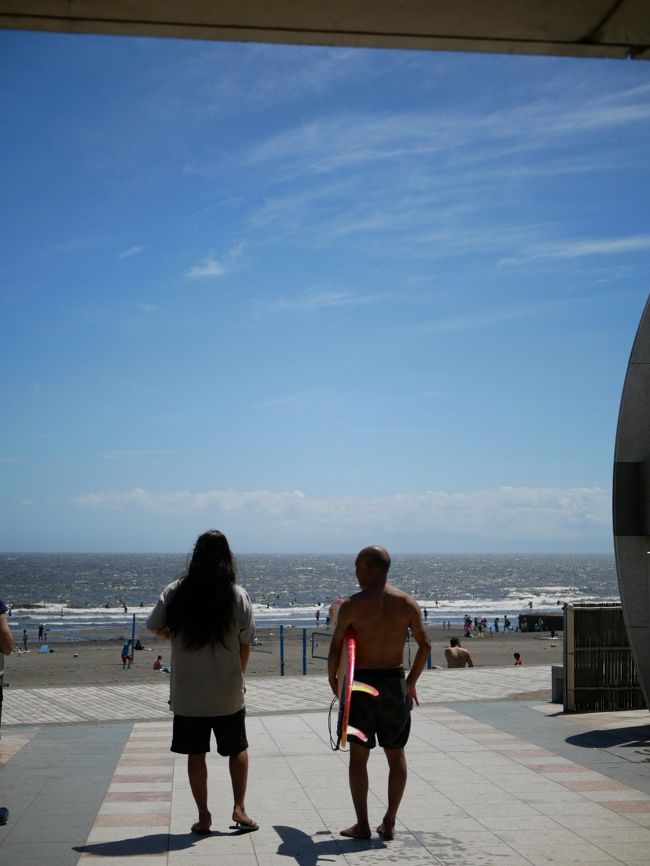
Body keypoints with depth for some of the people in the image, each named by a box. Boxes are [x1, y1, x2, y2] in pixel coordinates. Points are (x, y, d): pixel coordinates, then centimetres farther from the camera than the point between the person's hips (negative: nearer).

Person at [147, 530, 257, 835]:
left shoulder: (175, 592, -8)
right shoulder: (238, 596, -9)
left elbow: (154, 627, 5)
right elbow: (245, 644, -3)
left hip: (187, 693, 0)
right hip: (228, 693, 0)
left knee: (196, 754, 11)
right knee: (238, 749, 18)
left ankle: (203, 816, 16)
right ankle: (239, 808, 15)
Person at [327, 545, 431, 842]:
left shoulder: (352, 605, -10)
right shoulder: (408, 603, -1)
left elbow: (335, 648, -10)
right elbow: (425, 645, 2)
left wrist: (333, 681, 6)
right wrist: (411, 682, 13)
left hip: (361, 684, -3)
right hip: (394, 682, 3)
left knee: (358, 755, 8)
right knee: (396, 755, 14)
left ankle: (362, 825, 11)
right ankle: (389, 823, 17)